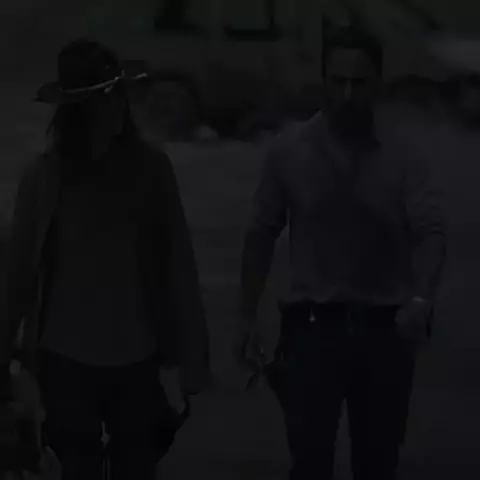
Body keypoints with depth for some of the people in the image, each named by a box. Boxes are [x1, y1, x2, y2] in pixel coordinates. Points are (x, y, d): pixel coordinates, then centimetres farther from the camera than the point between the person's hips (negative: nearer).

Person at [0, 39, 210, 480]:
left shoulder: (150, 168, -3)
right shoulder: (45, 176, -4)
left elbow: (179, 264, -2)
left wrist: (192, 353, -5)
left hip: (137, 356, 0)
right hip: (67, 356, 0)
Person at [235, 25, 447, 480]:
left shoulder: (404, 160, -1)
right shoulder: (289, 152, 0)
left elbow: (430, 232, -13)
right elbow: (261, 236, 5)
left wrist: (421, 298, -32)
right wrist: (246, 317, 2)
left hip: (386, 328, 1)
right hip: (314, 325, -1)